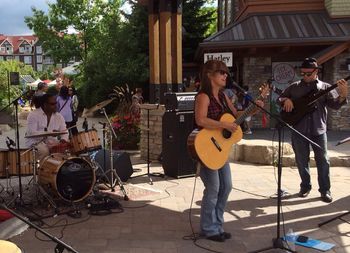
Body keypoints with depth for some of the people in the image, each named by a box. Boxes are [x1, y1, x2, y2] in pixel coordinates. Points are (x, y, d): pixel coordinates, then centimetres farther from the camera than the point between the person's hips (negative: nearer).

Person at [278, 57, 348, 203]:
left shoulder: (325, 87, 2)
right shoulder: (294, 87, 8)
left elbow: (335, 105, -8)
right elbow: (280, 98, 14)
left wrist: (343, 95, -28)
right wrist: (286, 100, -9)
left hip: (318, 130, -1)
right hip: (299, 130, 2)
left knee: (322, 160, 2)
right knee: (301, 160, 9)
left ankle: (325, 190, 13)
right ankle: (305, 186, 24)